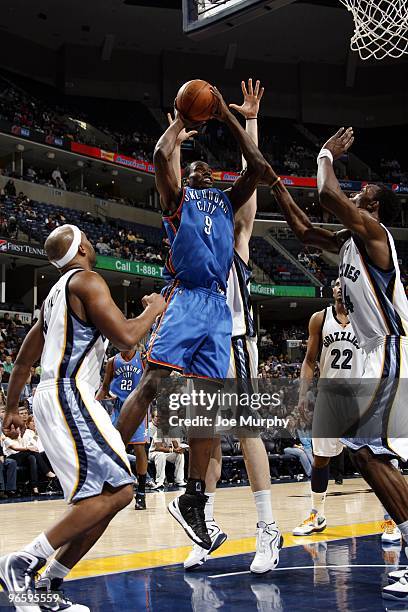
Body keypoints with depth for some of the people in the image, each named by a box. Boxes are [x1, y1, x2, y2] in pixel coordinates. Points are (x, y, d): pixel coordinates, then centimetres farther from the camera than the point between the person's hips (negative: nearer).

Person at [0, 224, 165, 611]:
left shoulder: (56, 293, 22)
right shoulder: (86, 282, -6)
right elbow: (125, 337, -17)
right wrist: (153, 309, 2)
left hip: (53, 398, 10)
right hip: (69, 395, -10)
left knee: (104, 496, 8)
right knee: (117, 491, -15)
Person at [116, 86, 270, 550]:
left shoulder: (227, 200, 27)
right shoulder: (176, 196, 15)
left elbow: (258, 166, 15)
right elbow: (160, 155, -3)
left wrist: (227, 117, 18)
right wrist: (181, 119, 14)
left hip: (218, 306, 4)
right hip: (184, 298, -4)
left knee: (206, 399, 0)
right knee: (152, 382, -17)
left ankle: (192, 500, 4)